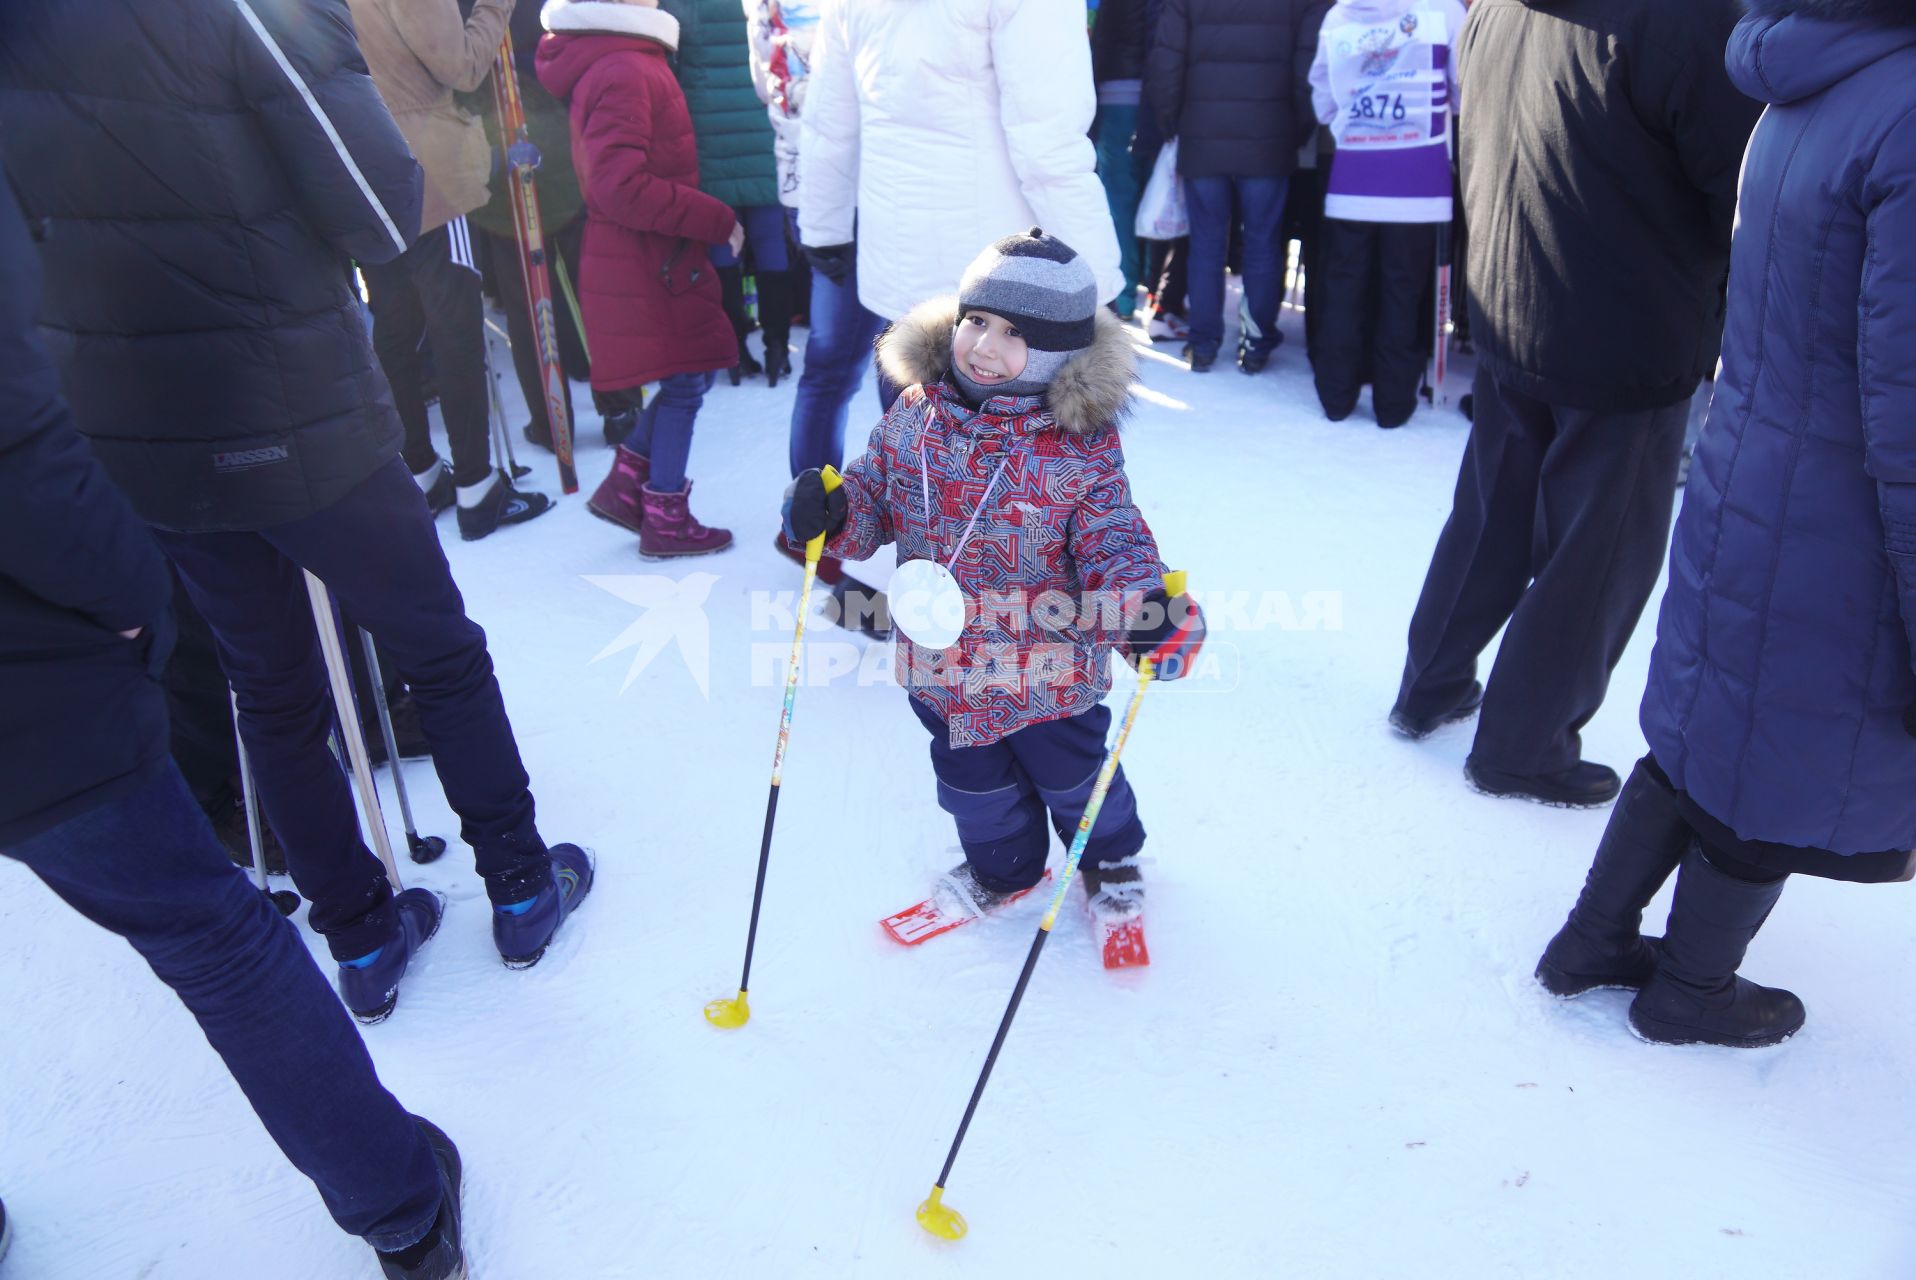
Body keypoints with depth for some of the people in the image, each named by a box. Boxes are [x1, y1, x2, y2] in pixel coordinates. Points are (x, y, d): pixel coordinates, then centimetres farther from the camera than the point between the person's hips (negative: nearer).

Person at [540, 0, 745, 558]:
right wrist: (717, 219, -20)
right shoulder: (623, 72, -19)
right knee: (684, 382, 1)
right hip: (646, 263, -9)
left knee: (689, 376, 16)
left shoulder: (622, 63, 13)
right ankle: (666, 520, 13)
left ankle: (625, 484, 22)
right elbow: (622, 188, -26)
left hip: (654, 258, 9)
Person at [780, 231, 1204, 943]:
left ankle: (1110, 859, 52)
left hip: (1048, 668, -4)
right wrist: (831, 515, -18)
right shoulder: (915, 415, -9)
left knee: (1072, 773, 20)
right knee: (972, 780, 25)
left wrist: (1143, 606, -36)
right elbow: (876, 496, 3)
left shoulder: (1082, 445, -19)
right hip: (940, 664, 4)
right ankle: (1002, 865, 54)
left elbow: (1112, 542, -17)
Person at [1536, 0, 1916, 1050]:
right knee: (1790, 775, 13)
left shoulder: (1809, 92, 3)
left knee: (1709, 736, 22)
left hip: (1740, 496, 8)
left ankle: (1592, 940, 37)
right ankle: (1690, 990, 36)